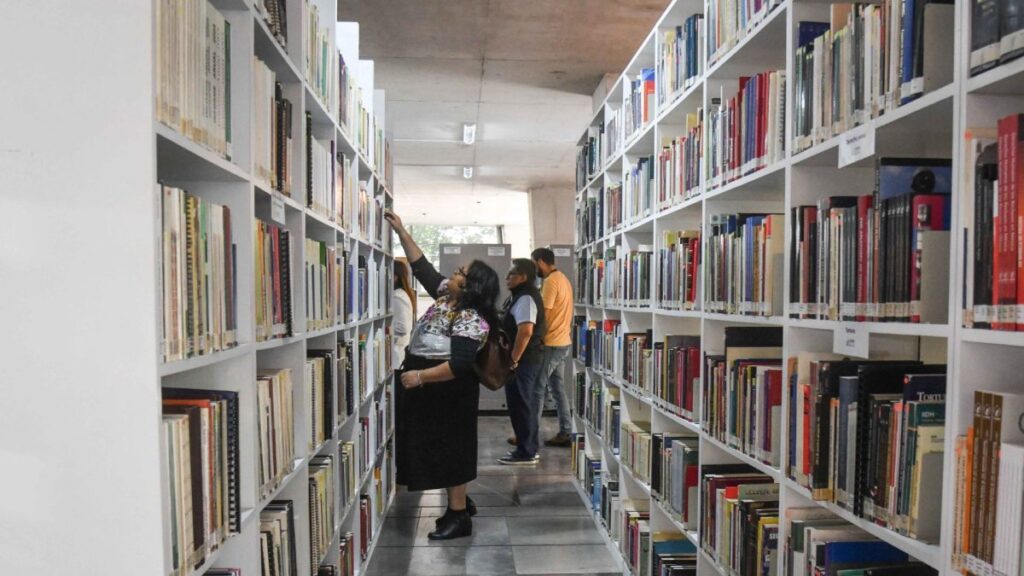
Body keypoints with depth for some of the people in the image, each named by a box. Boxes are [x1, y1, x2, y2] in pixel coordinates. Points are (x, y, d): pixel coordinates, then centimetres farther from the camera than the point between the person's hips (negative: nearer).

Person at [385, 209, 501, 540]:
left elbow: (459, 365, -28)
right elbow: (421, 267, 10)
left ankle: (459, 517, 11)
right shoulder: (446, 294, 3)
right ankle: (459, 502, 31)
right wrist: (401, 232, 6)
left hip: (448, 393, -10)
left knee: (450, 449, -1)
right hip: (432, 392, 10)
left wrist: (420, 377, -27)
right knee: (437, 450, 17)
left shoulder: (472, 321, -23)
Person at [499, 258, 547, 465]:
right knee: (522, 405, 16)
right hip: (524, 360, 11)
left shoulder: (525, 298, -18)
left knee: (520, 406, -3)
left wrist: (513, 360, -23)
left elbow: (525, 331, -29)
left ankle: (526, 452, 6)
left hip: (522, 361, -11)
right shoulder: (520, 296, 16)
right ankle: (528, 448, 26)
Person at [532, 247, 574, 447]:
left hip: (551, 343, -9)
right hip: (563, 342, 9)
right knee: (557, 387, 12)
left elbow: (544, 316, -18)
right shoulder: (563, 279, 14)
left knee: (537, 388, -2)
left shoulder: (551, 282, -16)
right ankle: (565, 433, 14)